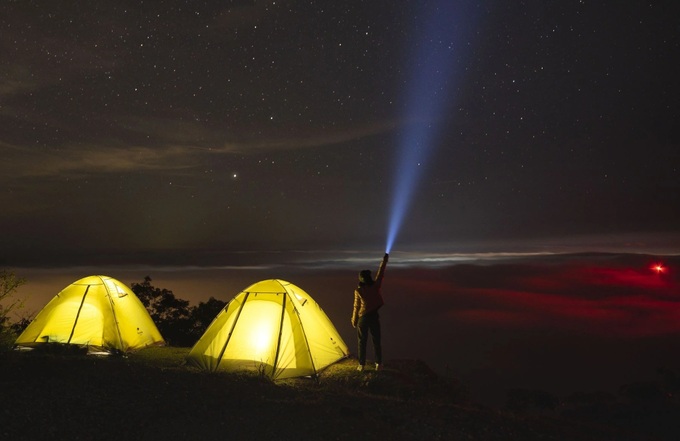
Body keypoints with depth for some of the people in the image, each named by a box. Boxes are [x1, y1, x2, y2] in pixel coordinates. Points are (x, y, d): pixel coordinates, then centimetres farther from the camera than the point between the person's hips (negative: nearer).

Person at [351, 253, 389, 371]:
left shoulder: (358, 291, -13)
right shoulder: (376, 286, -10)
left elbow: (356, 307, -6)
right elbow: (380, 273, 2)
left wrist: (354, 320, 6)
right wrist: (384, 260, 14)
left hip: (363, 318, -1)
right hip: (374, 317, 1)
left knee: (362, 342, 10)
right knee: (376, 341, 12)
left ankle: (362, 365, 15)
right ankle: (378, 364, 18)